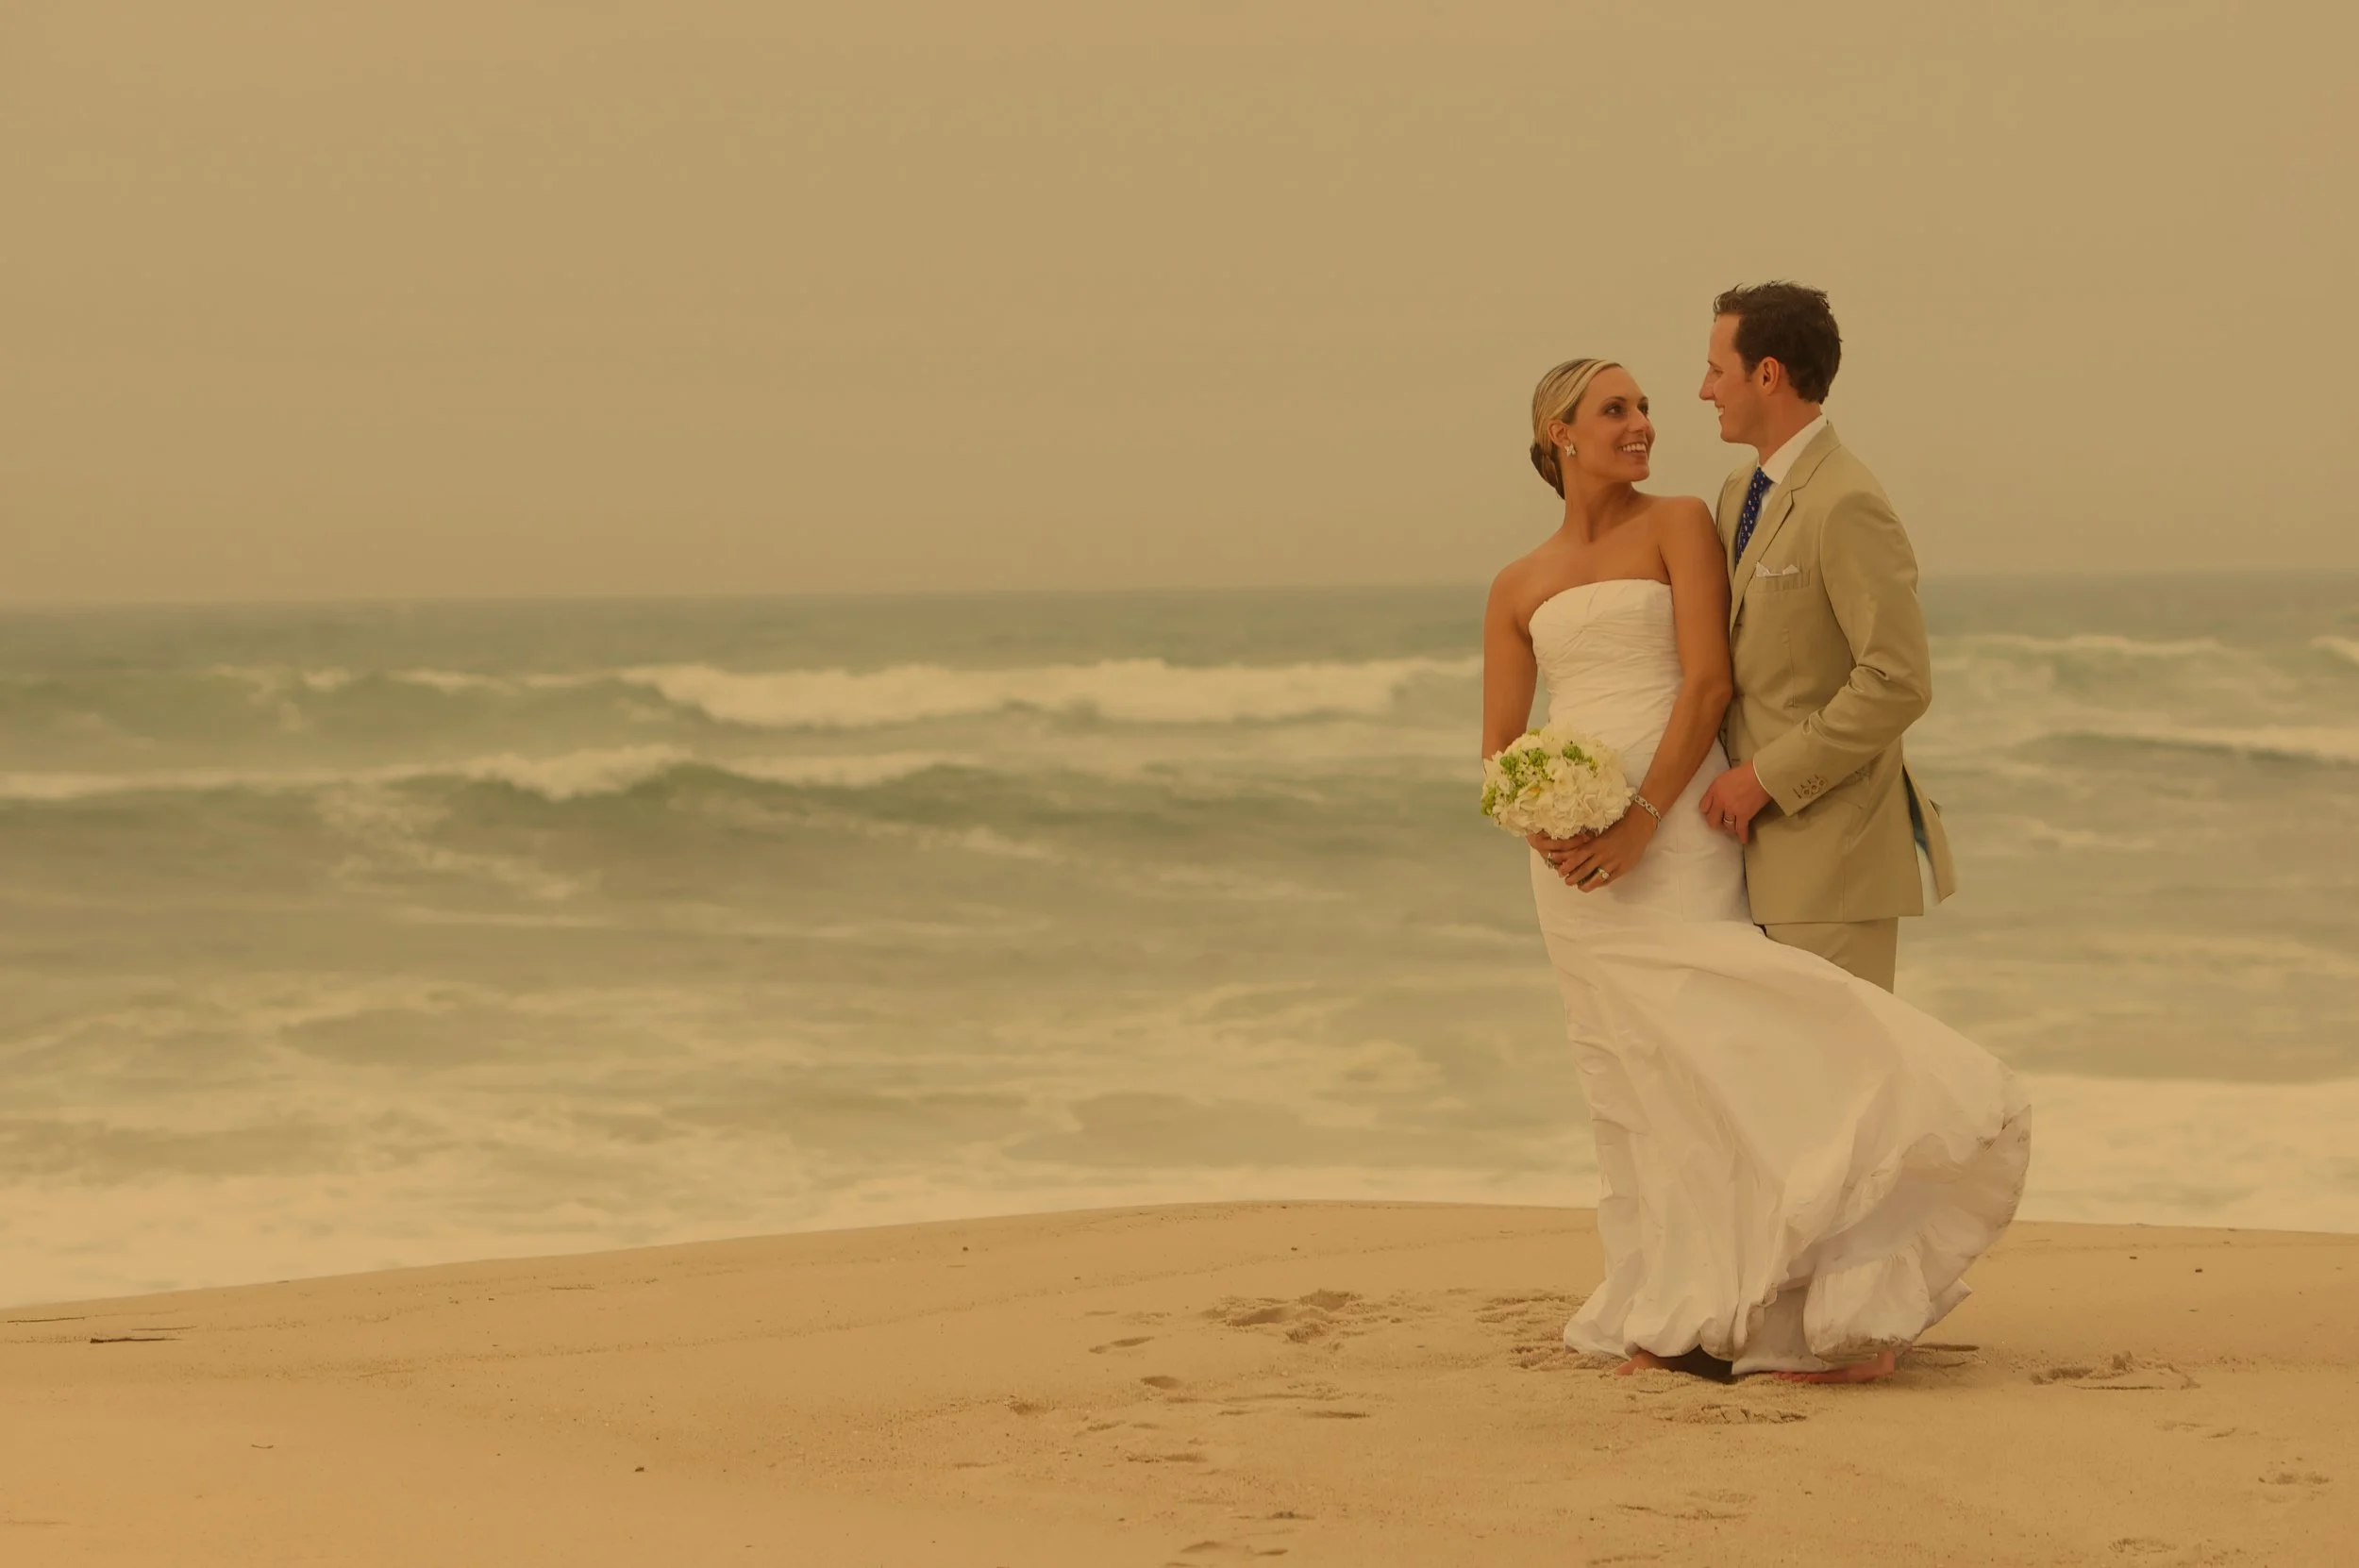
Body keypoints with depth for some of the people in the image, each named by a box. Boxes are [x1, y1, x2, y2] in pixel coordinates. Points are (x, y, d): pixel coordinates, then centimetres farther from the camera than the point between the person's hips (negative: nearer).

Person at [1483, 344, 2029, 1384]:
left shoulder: (1680, 524, 3)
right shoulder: (1518, 588, 15)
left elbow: (1708, 681, -7)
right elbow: (1499, 741, 13)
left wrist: (1642, 819, -16)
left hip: (1676, 824, -4)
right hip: (1574, 849, 4)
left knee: (1704, 1039, -15)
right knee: (1625, 1067, 5)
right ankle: (1672, 1312, 10)